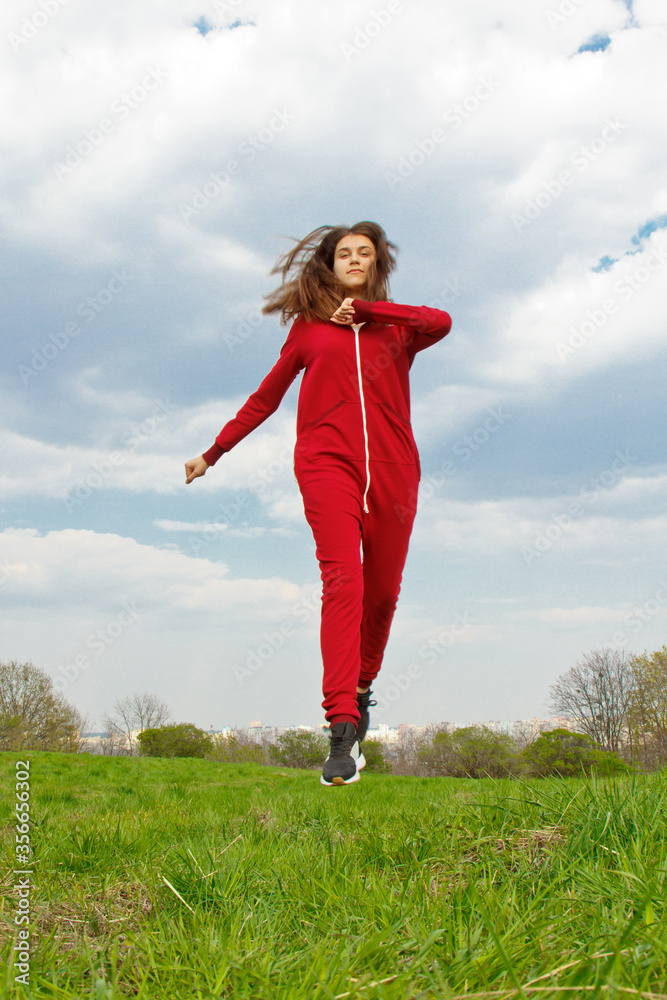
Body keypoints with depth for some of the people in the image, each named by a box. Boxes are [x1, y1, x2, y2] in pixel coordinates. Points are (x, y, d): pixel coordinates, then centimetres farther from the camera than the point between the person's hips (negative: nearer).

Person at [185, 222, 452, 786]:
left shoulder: (396, 326, 19)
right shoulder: (309, 325, 19)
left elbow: (442, 323, -4)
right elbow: (267, 396, 24)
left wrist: (364, 307, 1)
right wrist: (214, 452, 27)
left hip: (391, 468, 2)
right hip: (326, 463, -2)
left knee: (383, 590, 3)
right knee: (342, 580, -18)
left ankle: (362, 685, 30)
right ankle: (342, 732, -25)